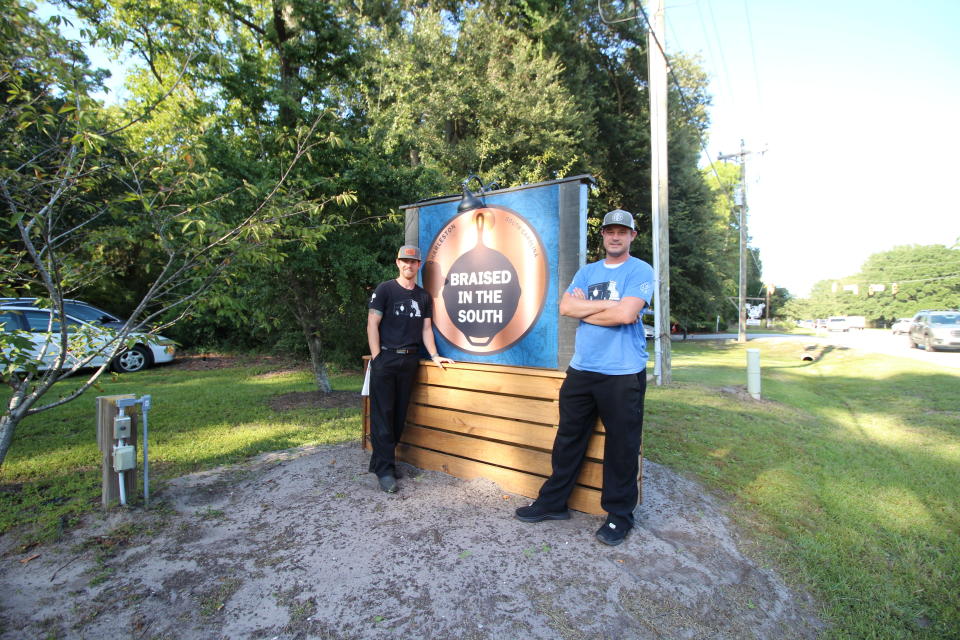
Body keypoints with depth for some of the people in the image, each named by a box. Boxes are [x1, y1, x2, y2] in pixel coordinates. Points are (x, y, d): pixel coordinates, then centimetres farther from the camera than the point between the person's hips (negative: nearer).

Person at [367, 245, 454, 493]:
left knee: (399, 414, 7)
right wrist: (376, 358, -11)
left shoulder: (424, 296, 13)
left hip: (410, 360, 4)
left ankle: (380, 461, 21)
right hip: (385, 358, -4)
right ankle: (385, 470, 3)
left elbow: (426, 328, 13)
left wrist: (434, 355, 1)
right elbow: (372, 325, -3)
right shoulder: (384, 290, 1)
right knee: (383, 414, -3)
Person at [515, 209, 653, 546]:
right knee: (568, 439, 12)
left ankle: (619, 515, 24)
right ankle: (553, 502, 26)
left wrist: (585, 310, -5)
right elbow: (566, 306, -2)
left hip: (623, 374, -4)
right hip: (581, 370, 5)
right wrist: (609, 304, -9)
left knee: (621, 446, 6)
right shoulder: (587, 271, 14)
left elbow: (627, 314, -17)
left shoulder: (641, 271, -1)